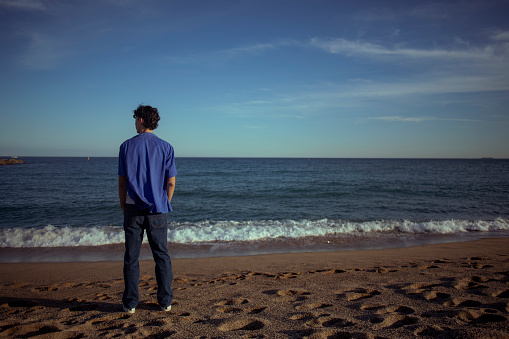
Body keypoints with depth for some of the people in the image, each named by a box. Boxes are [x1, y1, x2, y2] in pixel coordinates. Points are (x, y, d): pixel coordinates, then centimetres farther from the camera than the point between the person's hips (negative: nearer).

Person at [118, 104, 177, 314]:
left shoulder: (127, 146, -2)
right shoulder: (166, 147, -1)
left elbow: (122, 182, -1)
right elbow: (171, 183, -2)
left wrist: (123, 206, 11)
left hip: (133, 209, 0)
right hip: (157, 210, 1)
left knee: (131, 257, 9)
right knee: (162, 256, 9)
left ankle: (130, 303, 15)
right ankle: (165, 301, 14)